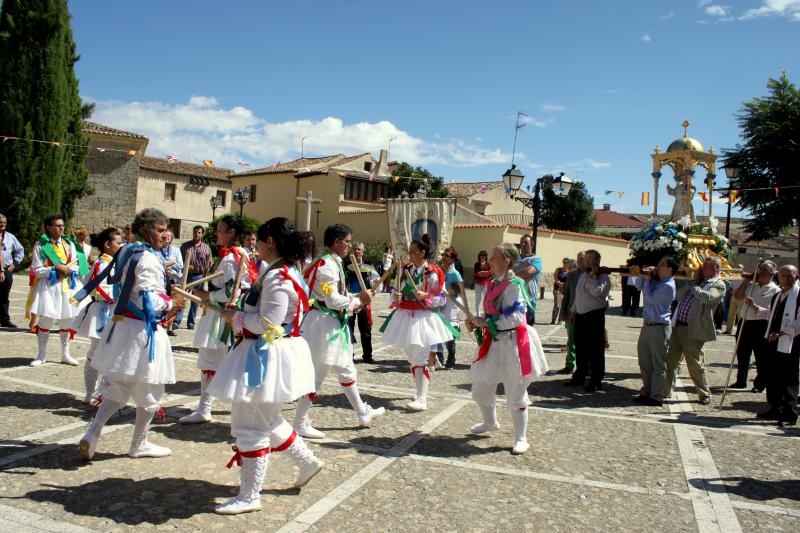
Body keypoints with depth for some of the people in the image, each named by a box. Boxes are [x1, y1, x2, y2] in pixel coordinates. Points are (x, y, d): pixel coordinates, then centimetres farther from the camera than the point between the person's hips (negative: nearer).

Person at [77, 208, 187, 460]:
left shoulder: (128, 252, 9)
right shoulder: (148, 258, -20)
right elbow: (148, 301, -24)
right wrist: (172, 303, -8)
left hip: (124, 324, 9)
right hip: (142, 330, -9)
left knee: (119, 387, 20)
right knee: (150, 392, 8)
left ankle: (93, 433, 9)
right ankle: (139, 444, 21)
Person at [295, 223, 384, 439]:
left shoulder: (331, 263, 12)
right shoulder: (327, 265, -19)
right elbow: (333, 301, -23)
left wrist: (358, 297, 4)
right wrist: (359, 300, -12)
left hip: (333, 325, 11)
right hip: (324, 325, -11)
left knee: (347, 370, 19)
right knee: (316, 375, -2)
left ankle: (363, 413, 33)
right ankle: (300, 424, 10)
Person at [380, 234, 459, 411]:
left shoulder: (432, 273, -10)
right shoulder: (404, 269, 7)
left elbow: (441, 298, -8)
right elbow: (396, 291, 14)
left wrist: (425, 296, -23)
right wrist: (396, 297, -8)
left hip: (422, 317, -7)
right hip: (405, 316, 7)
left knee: (420, 359, -9)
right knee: (411, 358, 16)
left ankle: (422, 400, -8)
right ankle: (420, 392, 32)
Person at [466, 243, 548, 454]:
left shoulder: (513, 284, -17)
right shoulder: (492, 284, 9)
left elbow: (515, 317, -24)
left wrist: (486, 323, -22)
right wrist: (476, 322, 0)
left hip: (511, 344, -9)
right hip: (493, 343, 9)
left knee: (515, 394, 2)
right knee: (481, 389, 19)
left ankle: (521, 438, 16)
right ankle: (490, 422, 44)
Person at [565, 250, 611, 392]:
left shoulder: (603, 277, -9)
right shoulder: (583, 275, 16)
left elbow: (597, 291, -27)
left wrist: (592, 276, -18)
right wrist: (573, 311, 20)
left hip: (595, 316, -8)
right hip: (580, 316, 8)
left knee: (595, 350, -1)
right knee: (580, 348, 14)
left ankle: (596, 380, 6)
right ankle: (580, 376, 25)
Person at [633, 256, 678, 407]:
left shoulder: (668, 286, -15)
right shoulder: (656, 280, 12)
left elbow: (650, 298, -18)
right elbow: (639, 285, 20)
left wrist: (647, 279, -8)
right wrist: (644, 275, 4)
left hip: (659, 328, -9)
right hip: (647, 325, 9)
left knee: (658, 366, 0)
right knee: (644, 362, 16)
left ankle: (656, 397, 7)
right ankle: (646, 392, 27)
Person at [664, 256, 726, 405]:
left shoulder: (719, 285, -5)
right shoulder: (699, 281, 17)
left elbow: (706, 297, -25)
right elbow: (679, 296, 12)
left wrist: (693, 286, -8)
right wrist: (694, 282, 3)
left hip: (693, 330, -7)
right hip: (678, 326, 7)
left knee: (695, 365, 3)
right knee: (671, 361, 11)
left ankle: (705, 395, 21)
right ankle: (666, 391, 21)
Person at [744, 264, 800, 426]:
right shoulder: (777, 296, 17)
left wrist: (782, 333, -23)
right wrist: (754, 307, 17)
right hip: (773, 342, 8)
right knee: (772, 378, 14)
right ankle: (775, 409, 25)